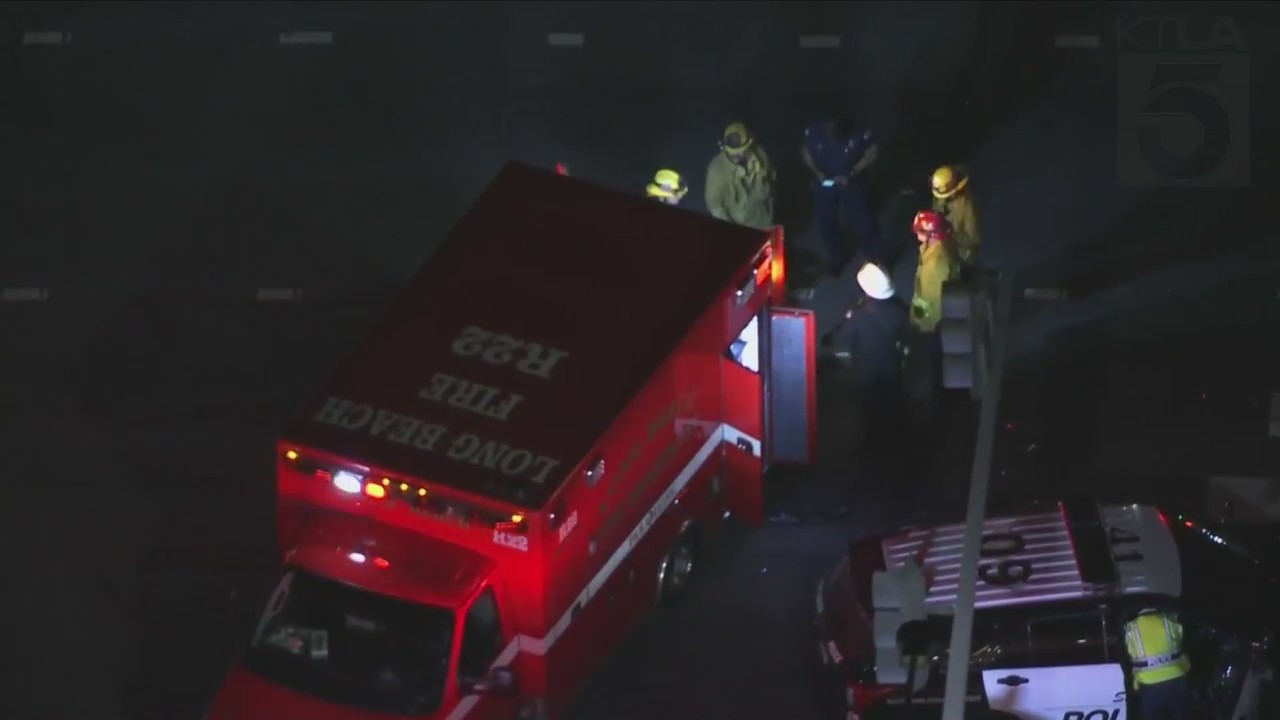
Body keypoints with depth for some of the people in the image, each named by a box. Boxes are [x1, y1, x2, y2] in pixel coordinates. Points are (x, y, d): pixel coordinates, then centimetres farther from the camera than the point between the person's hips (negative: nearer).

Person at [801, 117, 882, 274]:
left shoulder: (858, 133, -28)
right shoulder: (813, 131, -23)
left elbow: (872, 153, -13)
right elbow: (805, 150, -2)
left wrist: (851, 174, -21)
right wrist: (816, 172, -16)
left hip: (852, 183, -2)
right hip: (825, 183, 2)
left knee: (863, 221, 1)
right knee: (825, 220, 14)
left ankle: (876, 262, 18)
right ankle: (837, 256, 41)